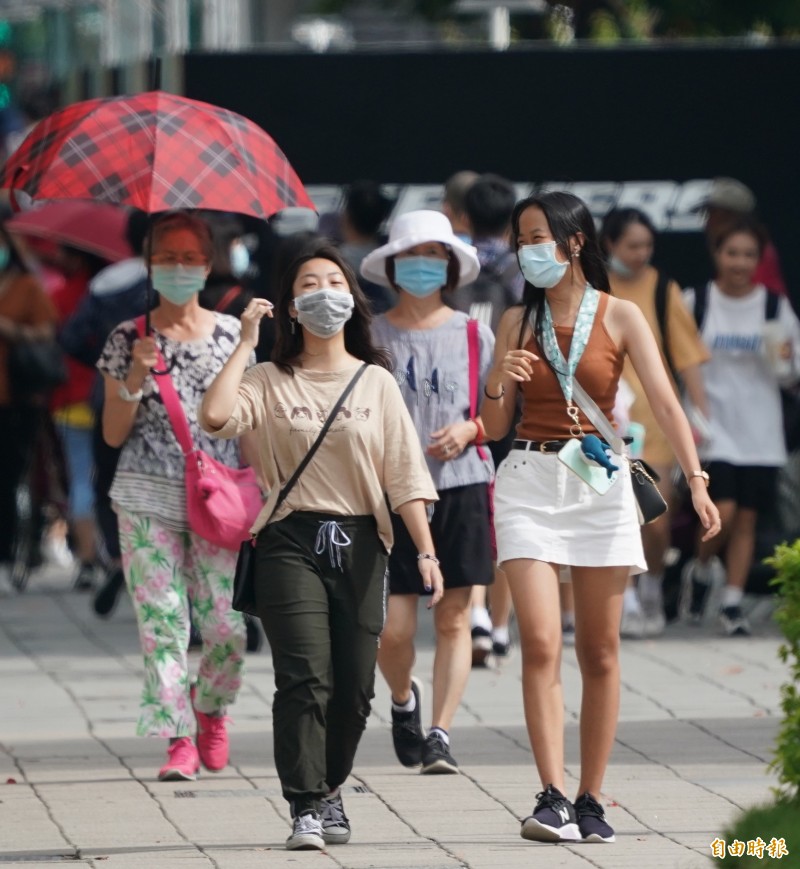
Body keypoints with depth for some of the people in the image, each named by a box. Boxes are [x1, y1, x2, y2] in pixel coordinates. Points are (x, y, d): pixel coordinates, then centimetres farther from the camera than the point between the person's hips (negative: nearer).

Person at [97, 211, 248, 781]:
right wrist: (136, 380, -10)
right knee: (161, 620, -7)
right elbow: (113, 434, 5)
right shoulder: (129, 339, 5)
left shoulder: (231, 335, 8)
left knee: (226, 622, -4)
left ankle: (212, 711, 24)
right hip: (148, 498, -1)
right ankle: (178, 739, -3)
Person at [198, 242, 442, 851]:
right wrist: (246, 342, -5)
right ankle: (306, 808, -12)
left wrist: (426, 551, -3)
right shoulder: (271, 382, 5)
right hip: (291, 541, -2)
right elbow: (215, 416, -16)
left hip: (360, 543, 2)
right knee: (305, 678, -14)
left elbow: (404, 474, 6)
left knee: (354, 686, 2)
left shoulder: (376, 383, 10)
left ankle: (329, 790, 22)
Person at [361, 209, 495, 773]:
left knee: (454, 619, -3)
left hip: (462, 488, 1)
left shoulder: (474, 335, 7)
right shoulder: (370, 338, 4)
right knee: (392, 629, -4)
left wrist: (469, 430, -7)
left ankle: (440, 734, 1)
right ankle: (403, 699, 27)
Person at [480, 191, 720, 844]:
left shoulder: (620, 317, 1)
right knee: (541, 644, -12)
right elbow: (494, 426, 8)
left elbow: (665, 402, -8)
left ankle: (590, 802, 10)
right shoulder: (517, 322, 8)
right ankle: (552, 798, -17)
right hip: (530, 480, 1)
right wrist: (500, 383, -14)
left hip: (600, 481, -1)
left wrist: (695, 478, -21)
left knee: (600, 652, 3)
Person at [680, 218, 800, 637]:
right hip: (712, 427, -2)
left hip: (759, 429, 2)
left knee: (746, 519, 3)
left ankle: (732, 605, 12)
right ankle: (701, 571, 16)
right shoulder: (695, 302, -1)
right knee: (722, 512, -13)